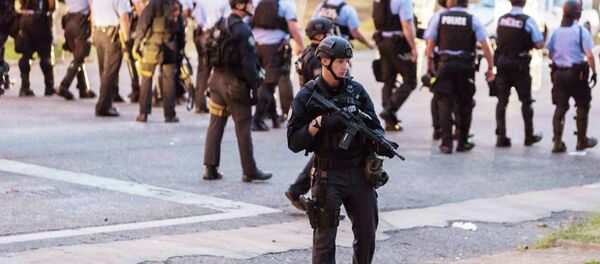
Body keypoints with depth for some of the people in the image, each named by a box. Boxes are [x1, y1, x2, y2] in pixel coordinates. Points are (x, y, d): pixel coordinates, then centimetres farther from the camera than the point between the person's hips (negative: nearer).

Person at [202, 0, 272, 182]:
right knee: (243, 128, 1)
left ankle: (210, 168, 10)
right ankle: (250, 171, 7)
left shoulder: (221, 25, 8)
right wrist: (255, 88, -13)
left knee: (216, 124, 10)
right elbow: (248, 63, -19)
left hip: (217, 78, 8)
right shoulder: (243, 30, -17)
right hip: (235, 83, -8)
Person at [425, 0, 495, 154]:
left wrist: (429, 65, 15)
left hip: (446, 65, 0)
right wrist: (490, 68, 3)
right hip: (466, 66, 0)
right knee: (464, 105, 14)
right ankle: (462, 142, 21)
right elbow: (485, 46, -4)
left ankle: (446, 143, -6)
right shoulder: (472, 20, 0)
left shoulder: (439, 18, 2)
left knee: (445, 104, 3)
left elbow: (430, 44, 3)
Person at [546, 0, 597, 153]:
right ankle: (582, 140, 20)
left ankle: (557, 142, 0)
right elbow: (589, 55, -15)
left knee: (560, 107, 7)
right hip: (577, 73, -4)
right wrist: (594, 72, -6)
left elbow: (550, 54, 12)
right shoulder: (581, 31, -10)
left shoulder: (556, 32, 5)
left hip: (558, 73, 4)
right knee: (583, 106, 12)